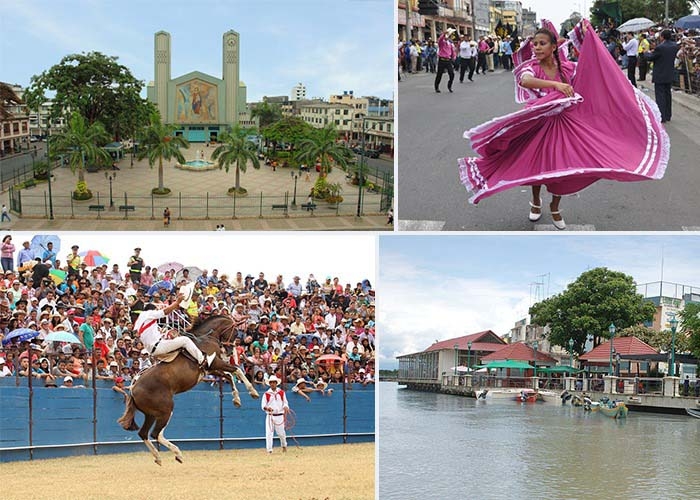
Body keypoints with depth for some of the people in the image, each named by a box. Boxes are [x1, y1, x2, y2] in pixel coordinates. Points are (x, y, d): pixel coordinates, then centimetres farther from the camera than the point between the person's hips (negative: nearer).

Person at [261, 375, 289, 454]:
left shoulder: (281, 392, 7)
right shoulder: (266, 394, 3)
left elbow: (285, 403, 9)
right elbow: (263, 405, -2)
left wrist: (286, 407, -14)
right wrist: (267, 408, -24)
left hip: (279, 416, 1)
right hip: (270, 416, -1)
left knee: (281, 432, 6)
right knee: (269, 433, -9)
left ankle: (284, 446, 33)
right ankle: (269, 450, -6)